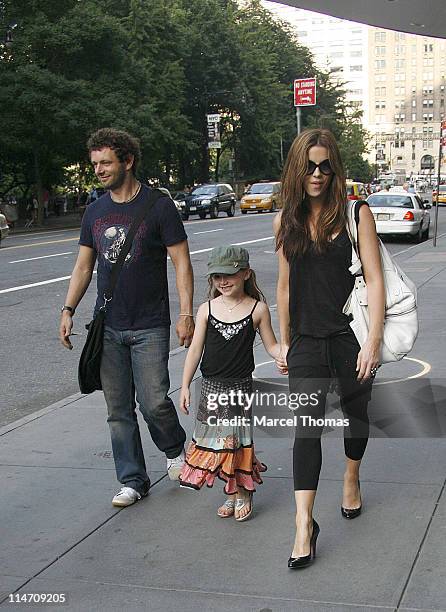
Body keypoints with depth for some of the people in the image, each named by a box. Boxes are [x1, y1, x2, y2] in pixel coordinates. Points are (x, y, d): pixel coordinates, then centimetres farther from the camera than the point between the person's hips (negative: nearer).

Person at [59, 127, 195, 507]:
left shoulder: (158, 206, -5)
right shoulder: (96, 212, 10)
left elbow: (182, 263, -5)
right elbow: (84, 266, 16)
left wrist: (186, 314, -13)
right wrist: (68, 310, 6)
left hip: (149, 327, -5)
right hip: (107, 327, 5)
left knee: (154, 402, -7)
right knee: (118, 410, 7)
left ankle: (176, 449, 24)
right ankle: (133, 481, 19)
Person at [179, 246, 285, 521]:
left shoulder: (258, 309, -4)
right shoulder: (207, 309, 1)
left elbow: (271, 345, 3)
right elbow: (196, 348, 4)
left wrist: (285, 356, -18)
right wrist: (185, 385, 3)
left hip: (241, 385, -3)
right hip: (212, 386, 3)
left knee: (240, 441, 0)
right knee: (214, 440, 7)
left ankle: (244, 494, 19)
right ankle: (232, 494, 24)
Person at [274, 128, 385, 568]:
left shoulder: (356, 213, -5)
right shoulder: (286, 221, 4)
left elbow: (374, 279, -8)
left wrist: (374, 341, -14)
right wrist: (284, 342, 14)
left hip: (352, 336, -1)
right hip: (307, 341, 1)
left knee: (355, 413, 16)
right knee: (307, 425, -8)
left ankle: (352, 477, 45)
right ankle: (304, 525, -7)